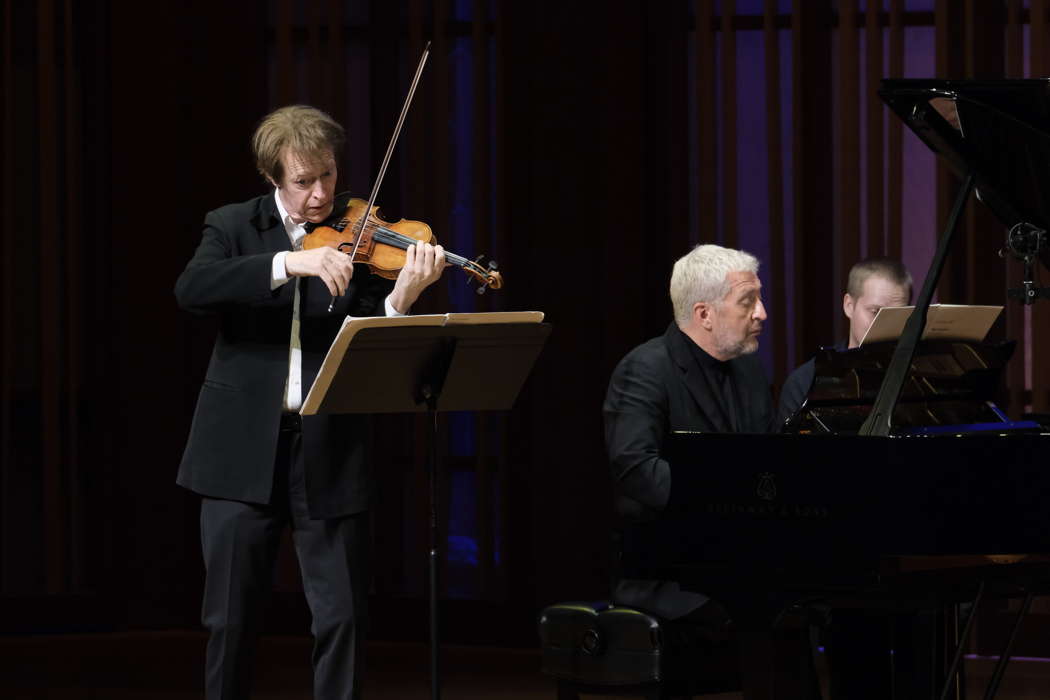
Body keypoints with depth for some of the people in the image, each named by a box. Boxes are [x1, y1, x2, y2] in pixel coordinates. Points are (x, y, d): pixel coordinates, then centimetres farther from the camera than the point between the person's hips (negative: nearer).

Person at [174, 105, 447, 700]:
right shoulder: (234, 226, 5)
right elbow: (191, 290, -16)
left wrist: (403, 298, -25)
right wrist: (288, 262, -26)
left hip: (329, 451, 0)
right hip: (242, 450, 0)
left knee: (344, 617, -1)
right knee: (232, 618, 6)